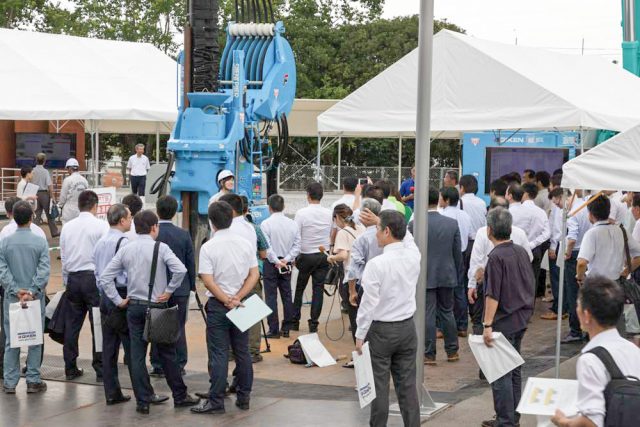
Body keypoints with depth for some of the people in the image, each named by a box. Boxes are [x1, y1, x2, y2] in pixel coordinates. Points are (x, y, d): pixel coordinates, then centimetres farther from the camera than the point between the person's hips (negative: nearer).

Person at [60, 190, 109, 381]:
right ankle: (100, 369, 2)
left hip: (73, 278, 5)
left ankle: (70, 368, 14)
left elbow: (63, 257, 12)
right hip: (94, 277, -5)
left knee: (72, 323, 10)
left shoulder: (67, 227, 8)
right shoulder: (101, 225, -7)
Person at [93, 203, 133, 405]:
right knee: (131, 346, -4)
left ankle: (112, 392, 11)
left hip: (104, 296, 8)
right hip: (122, 296, -8)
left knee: (109, 346, 8)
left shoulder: (100, 243, 11)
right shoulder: (123, 242, -14)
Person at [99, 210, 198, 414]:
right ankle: (180, 396, 17)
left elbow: (105, 278, 0)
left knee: (137, 354, 7)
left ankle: (143, 400, 9)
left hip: (134, 306, 3)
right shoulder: (160, 248, -10)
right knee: (166, 353, 8)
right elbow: (180, 270, -23)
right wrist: (169, 291, -11)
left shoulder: (125, 249, 2)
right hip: (157, 306, -3)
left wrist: (118, 301, 4)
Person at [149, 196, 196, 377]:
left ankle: (158, 365, 10)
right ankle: (178, 365, 7)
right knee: (178, 328, 7)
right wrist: (192, 285, 13)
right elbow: (191, 263, 0)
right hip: (180, 289, 1)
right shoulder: (183, 235, -5)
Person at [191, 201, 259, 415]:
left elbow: (208, 281, -16)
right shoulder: (245, 244, 1)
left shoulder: (208, 248, -12)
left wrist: (227, 301, -11)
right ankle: (244, 397, 18)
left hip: (218, 304, -4)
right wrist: (237, 298, -6)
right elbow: (254, 275, -1)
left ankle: (216, 401, 0)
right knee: (242, 352, 12)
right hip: (241, 304, 4)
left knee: (218, 354, -2)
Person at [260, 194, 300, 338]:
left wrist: (276, 261, -14)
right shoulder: (292, 224, 1)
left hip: (271, 263, -4)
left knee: (271, 297, 1)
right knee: (287, 295, 11)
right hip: (286, 263, 4)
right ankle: (286, 329, 15)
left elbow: (267, 247, -17)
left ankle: (273, 329, 0)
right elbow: (297, 245, -2)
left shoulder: (266, 224, -12)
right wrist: (286, 259, -6)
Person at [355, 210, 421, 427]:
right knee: (407, 383, 9)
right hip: (407, 328, 5)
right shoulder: (414, 257, -3)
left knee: (379, 385, 4)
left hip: (381, 330, -5)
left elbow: (368, 303, -16)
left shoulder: (376, 264, -19)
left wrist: (360, 335, -7)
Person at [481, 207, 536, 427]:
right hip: (522, 318, 8)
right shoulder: (521, 252, 6)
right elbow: (531, 284, 15)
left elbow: (493, 295, -20)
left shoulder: (496, 257, -18)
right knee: (514, 369, 17)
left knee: (501, 374, -2)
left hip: (503, 321, -8)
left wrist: (487, 325, -18)